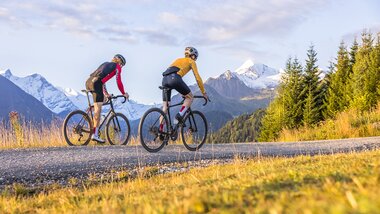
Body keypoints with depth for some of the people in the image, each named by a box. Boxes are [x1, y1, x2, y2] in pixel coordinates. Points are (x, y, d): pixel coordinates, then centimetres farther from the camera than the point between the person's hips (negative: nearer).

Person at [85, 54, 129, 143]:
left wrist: (106, 94, 43)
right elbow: (119, 82, 8)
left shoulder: (105, 64, 34)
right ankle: (95, 134, -10)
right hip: (95, 84, -7)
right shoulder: (117, 67, 12)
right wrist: (124, 93, 20)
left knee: (103, 99, 28)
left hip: (88, 82, 8)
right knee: (98, 109, -6)